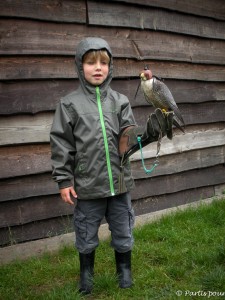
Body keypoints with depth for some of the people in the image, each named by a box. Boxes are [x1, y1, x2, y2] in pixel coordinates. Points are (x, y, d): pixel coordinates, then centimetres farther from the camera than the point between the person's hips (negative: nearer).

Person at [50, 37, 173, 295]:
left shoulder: (120, 101, 2)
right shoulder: (69, 103, -4)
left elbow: (129, 140, -3)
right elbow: (61, 144, -3)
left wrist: (149, 133, -23)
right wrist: (64, 180, -5)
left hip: (119, 182, 2)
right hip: (87, 185, -2)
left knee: (123, 234, 16)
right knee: (86, 235, 15)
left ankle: (125, 273, 39)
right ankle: (86, 274, 39)